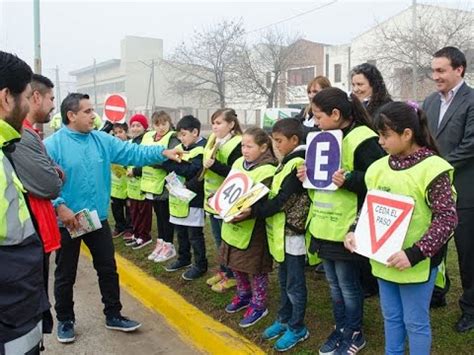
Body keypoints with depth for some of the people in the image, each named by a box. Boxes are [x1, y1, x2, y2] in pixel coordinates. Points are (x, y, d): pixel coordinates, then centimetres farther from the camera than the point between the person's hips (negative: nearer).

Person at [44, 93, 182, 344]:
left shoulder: (103, 140, 2)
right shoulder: (52, 145, -12)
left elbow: (133, 153, -1)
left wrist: (163, 152, -12)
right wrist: (60, 207, -24)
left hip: (97, 219, 5)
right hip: (67, 222, -4)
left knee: (108, 269, 13)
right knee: (66, 275, 12)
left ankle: (113, 316, 29)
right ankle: (65, 321, 32)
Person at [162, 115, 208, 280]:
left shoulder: (202, 148, -14)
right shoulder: (181, 147, 11)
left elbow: (190, 171, -24)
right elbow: (174, 166, 12)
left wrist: (168, 161, -25)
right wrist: (167, 159, -10)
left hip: (193, 198, -8)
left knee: (195, 234, 3)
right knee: (180, 231, 18)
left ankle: (200, 265, 16)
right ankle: (183, 258, 35)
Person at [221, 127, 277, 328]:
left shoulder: (267, 171, -17)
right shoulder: (238, 163, 5)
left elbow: (261, 203, -23)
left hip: (252, 228, -7)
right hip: (232, 225, 7)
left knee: (255, 268, 7)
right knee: (236, 264, 21)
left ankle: (259, 305, 25)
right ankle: (244, 295, 42)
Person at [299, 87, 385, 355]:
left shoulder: (362, 139, -15)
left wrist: (348, 180, -30)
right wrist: (309, 175, 3)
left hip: (346, 227, -8)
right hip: (325, 224, 8)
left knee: (348, 284, 7)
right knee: (334, 283, 19)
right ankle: (341, 329, 35)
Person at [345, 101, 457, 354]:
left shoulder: (432, 168, -17)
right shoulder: (380, 167, 2)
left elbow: (447, 218, -19)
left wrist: (414, 254, -24)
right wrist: (354, 232, -5)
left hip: (416, 263, -6)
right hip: (384, 259, 6)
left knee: (415, 322, 10)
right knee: (391, 317, 21)